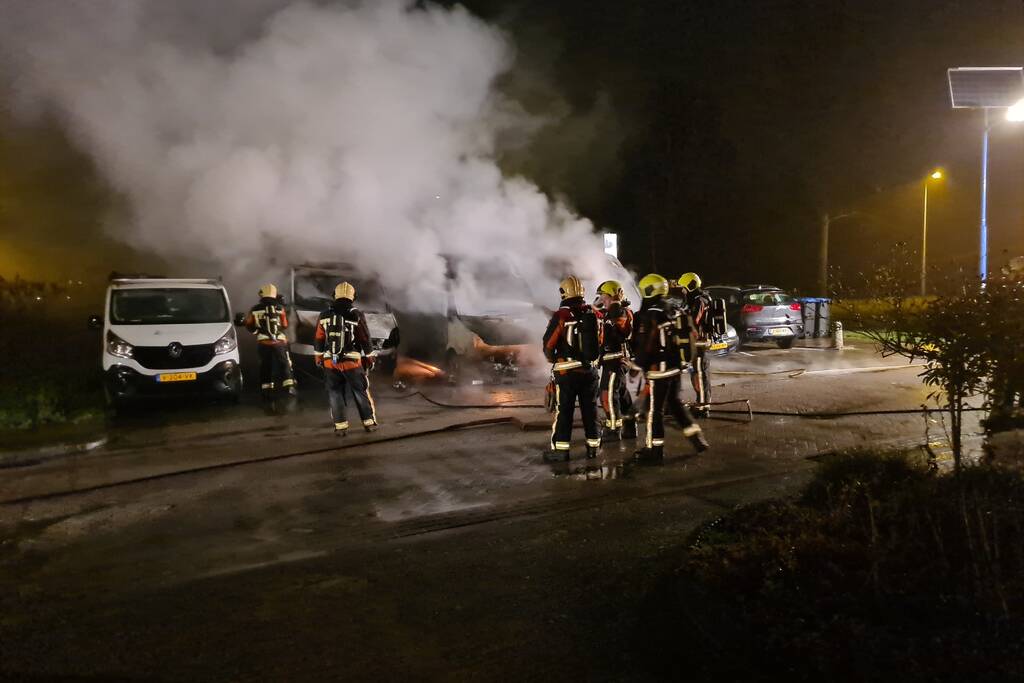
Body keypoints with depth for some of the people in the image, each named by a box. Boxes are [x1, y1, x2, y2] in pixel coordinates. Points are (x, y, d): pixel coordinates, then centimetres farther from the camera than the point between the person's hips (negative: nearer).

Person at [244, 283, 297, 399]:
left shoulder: (255, 310, -1)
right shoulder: (280, 308, -2)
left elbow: (249, 326, 7)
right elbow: (285, 325, 8)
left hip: (263, 342, 1)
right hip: (279, 341, -1)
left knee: (265, 366, 9)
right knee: (284, 364, 6)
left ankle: (267, 390, 6)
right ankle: (289, 387, -7)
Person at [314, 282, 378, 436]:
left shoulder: (324, 316, 2)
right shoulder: (357, 315, -6)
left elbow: (318, 340, 7)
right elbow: (365, 340, -3)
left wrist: (318, 357, 19)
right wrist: (369, 358, 8)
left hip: (330, 362, 2)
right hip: (352, 362, -2)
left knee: (335, 393, 10)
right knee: (361, 392, 9)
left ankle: (340, 426, 9)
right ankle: (369, 422, 15)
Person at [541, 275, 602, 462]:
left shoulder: (561, 316, -14)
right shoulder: (594, 315, 2)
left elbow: (548, 344, -9)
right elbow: (599, 343, 12)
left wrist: (553, 359, 10)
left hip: (567, 371, -4)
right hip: (589, 370, 5)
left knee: (563, 411, 2)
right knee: (590, 410, 13)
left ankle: (561, 449, 4)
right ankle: (593, 447, 20)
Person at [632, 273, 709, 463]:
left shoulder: (649, 316, -17)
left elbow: (644, 346, -15)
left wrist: (638, 364, -4)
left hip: (658, 369, -8)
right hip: (675, 366, 8)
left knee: (655, 408, 1)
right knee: (675, 403, 20)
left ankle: (654, 449, 8)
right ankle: (697, 438, 21)